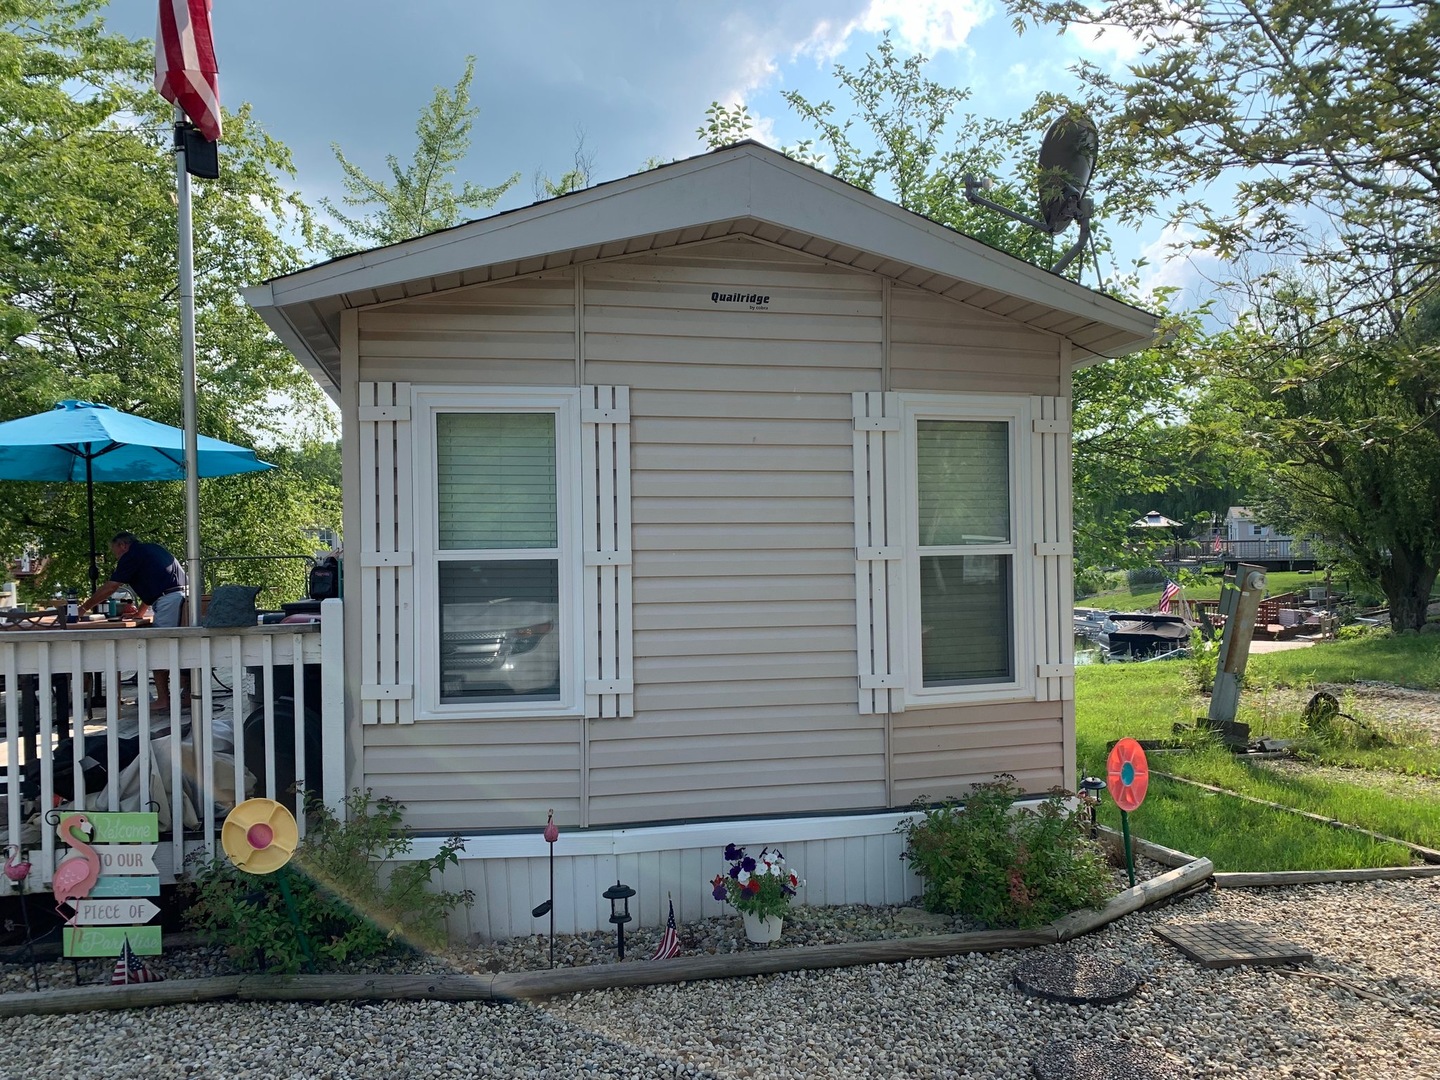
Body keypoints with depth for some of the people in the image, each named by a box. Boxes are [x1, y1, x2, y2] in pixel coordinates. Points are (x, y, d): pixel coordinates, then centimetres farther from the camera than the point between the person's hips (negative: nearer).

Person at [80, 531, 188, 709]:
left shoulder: (132, 555, 2)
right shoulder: (152, 549, 27)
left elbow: (108, 588, 3)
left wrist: (84, 607, 13)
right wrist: (140, 613, 37)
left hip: (168, 600, -8)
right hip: (183, 595, 8)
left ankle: (163, 699, -3)